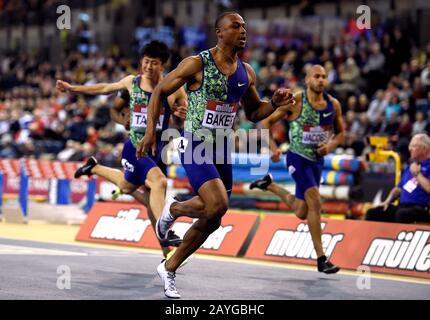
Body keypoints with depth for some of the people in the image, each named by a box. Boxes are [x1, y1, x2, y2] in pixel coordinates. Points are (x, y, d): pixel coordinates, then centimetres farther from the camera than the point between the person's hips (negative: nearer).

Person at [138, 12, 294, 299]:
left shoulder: (247, 73, 6)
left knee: (212, 220, 8)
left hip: (222, 150, 7)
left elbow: (253, 113, 18)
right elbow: (160, 92, -3)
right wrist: (151, 130, -12)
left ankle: (169, 269, 24)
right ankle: (174, 209, 7)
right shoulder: (197, 64, -11)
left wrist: (274, 104, -2)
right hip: (195, 146, -7)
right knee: (217, 206, -25)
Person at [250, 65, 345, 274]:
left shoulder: (333, 105, 0)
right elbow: (267, 122, -4)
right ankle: (321, 259, -15)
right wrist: (273, 148, -16)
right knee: (315, 203, -19)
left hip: (317, 160, 6)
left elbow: (340, 133, 13)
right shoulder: (295, 102, -13)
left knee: (302, 213, 15)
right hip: (298, 158, -6)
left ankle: (269, 185, 40)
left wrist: (331, 145, -9)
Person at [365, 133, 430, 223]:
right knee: (372, 213, -6)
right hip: (402, 206, 9)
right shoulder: (411, 166, 23)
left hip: (422, 209, -9)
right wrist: (388, 200, 11)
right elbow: (399, 188, 28)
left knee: (401, 214, -40)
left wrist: (417, 174, -9)